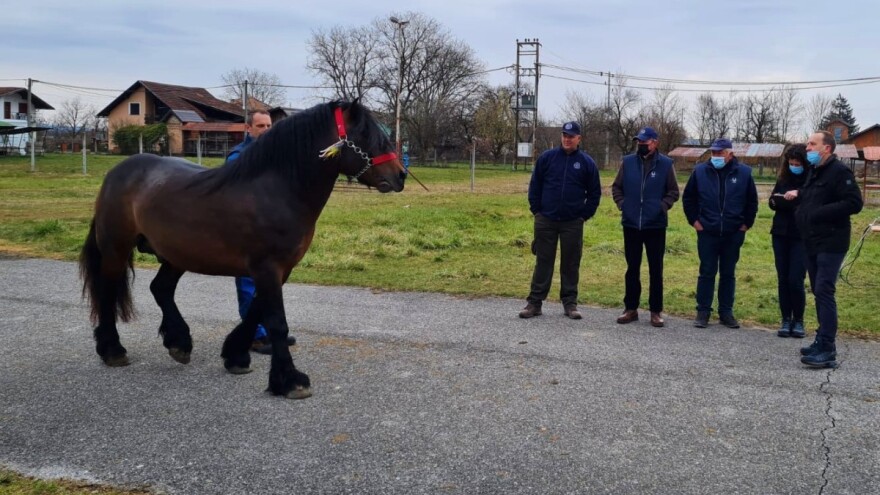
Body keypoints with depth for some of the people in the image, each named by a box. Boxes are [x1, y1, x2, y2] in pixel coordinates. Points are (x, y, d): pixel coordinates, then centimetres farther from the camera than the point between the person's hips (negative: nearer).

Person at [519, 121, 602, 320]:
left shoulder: (587, 163, 3)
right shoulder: (547, 158, 2)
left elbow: (594, 193, 8)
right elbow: (535, 185, 6)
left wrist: (585, 215, 2)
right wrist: (536, 210, 1)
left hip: (573, 223, 0)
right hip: (545, 221, 0)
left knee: (571, 264, 6)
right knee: (543, 262, 4)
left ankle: (570, 303, 16)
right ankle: (534, 302, 9)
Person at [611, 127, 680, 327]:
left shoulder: (665, 164, -1)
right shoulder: (628, 162, 4)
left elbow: (673, 192, 5)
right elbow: (616, 187, 12)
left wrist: (662, 207, -9)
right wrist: (622, 204, -2)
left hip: (655, 225, -2)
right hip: (631, 224, 2)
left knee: (656, 269, 4)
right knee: (632, 268, 9)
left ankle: (656, 311, 13)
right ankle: (630, 308, 18)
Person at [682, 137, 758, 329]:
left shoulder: (744, 173, -1)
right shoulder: (700, 171, -1)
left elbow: (752, 201, 10)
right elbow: (688, 198, 8)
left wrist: (747, 223, 6)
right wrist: (694, 220, 2)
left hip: (733, 234, 1)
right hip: (707, 233, -1)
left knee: (728, 274, 9)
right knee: (707, 272, 2)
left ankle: (726, 312, 16)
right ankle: (703, 311, 9)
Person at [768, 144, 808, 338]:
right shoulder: (783, 178, 7)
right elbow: (772, 201, 8)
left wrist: (783, 201, -18)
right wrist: (786, 201, -13)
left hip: (802, 237, -4)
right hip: (781, 234, 4)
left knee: (795, 280, -6)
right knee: (783, 279, 6)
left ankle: (798, 320, 10)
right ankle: (786, 319, 15)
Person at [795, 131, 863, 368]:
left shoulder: (839, 171, -12)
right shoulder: (814, 171, 16)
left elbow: (854, 203, -19)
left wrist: (820, 213, -22)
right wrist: (799, 196, 10)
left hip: (830, 244, -9)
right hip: (813, 243, 9)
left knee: (824, 292, -13)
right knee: (818, 292, 13)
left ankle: (827, 351, -12)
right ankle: (823, 340, 21)